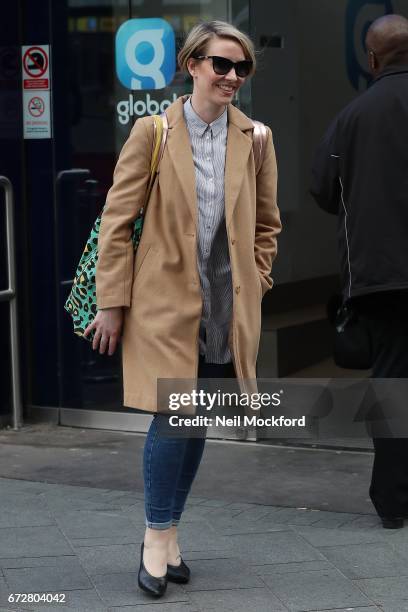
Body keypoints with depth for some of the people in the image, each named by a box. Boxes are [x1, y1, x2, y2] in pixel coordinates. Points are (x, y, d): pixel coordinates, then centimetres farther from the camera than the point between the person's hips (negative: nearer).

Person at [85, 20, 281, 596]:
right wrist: (112, 302, -6)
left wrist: (252, 285, 7)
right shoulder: (153, 133, -5)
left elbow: (267, 223, 16)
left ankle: (169, 533, 22)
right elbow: (116, 221, -4)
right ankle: (158, 538, 8)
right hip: (166, 301, -3)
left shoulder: (255, 139, 5)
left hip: (227, 307, 3)